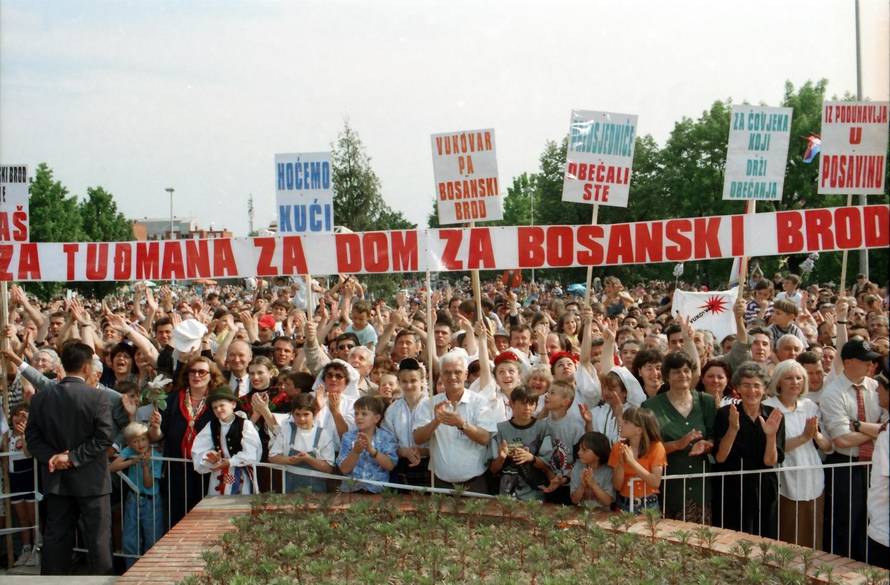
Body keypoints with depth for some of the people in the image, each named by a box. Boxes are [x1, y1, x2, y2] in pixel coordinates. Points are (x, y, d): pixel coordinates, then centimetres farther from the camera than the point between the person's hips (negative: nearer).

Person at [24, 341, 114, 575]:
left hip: (56, 480, 4)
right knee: (98, 538, 5)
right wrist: (74, 457, -14)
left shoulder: (41, 397, 1)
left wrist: (51, 457, -5)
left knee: (56, 537, 12)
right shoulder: (97, 397, -13)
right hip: (91, 481, -4)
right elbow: (104, 437, -18)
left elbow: (32, 436, 1)